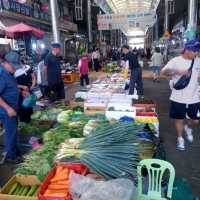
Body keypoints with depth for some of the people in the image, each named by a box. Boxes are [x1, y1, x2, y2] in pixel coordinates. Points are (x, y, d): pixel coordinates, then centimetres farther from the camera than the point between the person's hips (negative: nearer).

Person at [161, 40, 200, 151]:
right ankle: (180, 138, 32)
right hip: (178, 98, -3)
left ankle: (188, 128, 47)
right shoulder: (176, 61, -11)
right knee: (179, 119, 10)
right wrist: (177, 71, -34)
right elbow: (163, 71, -20)